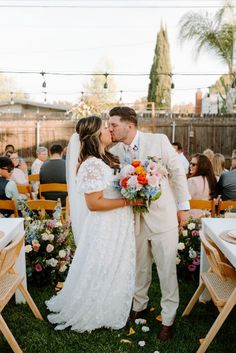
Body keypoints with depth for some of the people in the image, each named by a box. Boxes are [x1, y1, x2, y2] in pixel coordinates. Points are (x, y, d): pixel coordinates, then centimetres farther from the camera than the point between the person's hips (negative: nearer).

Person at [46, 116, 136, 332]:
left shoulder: (107, 158, 7)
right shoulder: (93, 164, -22)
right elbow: (94, 203, -25)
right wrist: (127, 202, -21)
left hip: (118, 225, 9)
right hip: (105, 227, -9)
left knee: (115, 271, 22)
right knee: (102, 273, 9)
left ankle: (107, 309, 41)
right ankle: (93, 314, 31)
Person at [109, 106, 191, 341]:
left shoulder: (159, 141, -11)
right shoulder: (114, 152, -2)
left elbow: (177, 172, -4)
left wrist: (183, 206, -1)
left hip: (162, 216, -3)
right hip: (134, 219, 3)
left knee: (167, 269, 6)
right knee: (139, 267, 17)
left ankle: (168, 319, 24)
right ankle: (139, 306, 41)